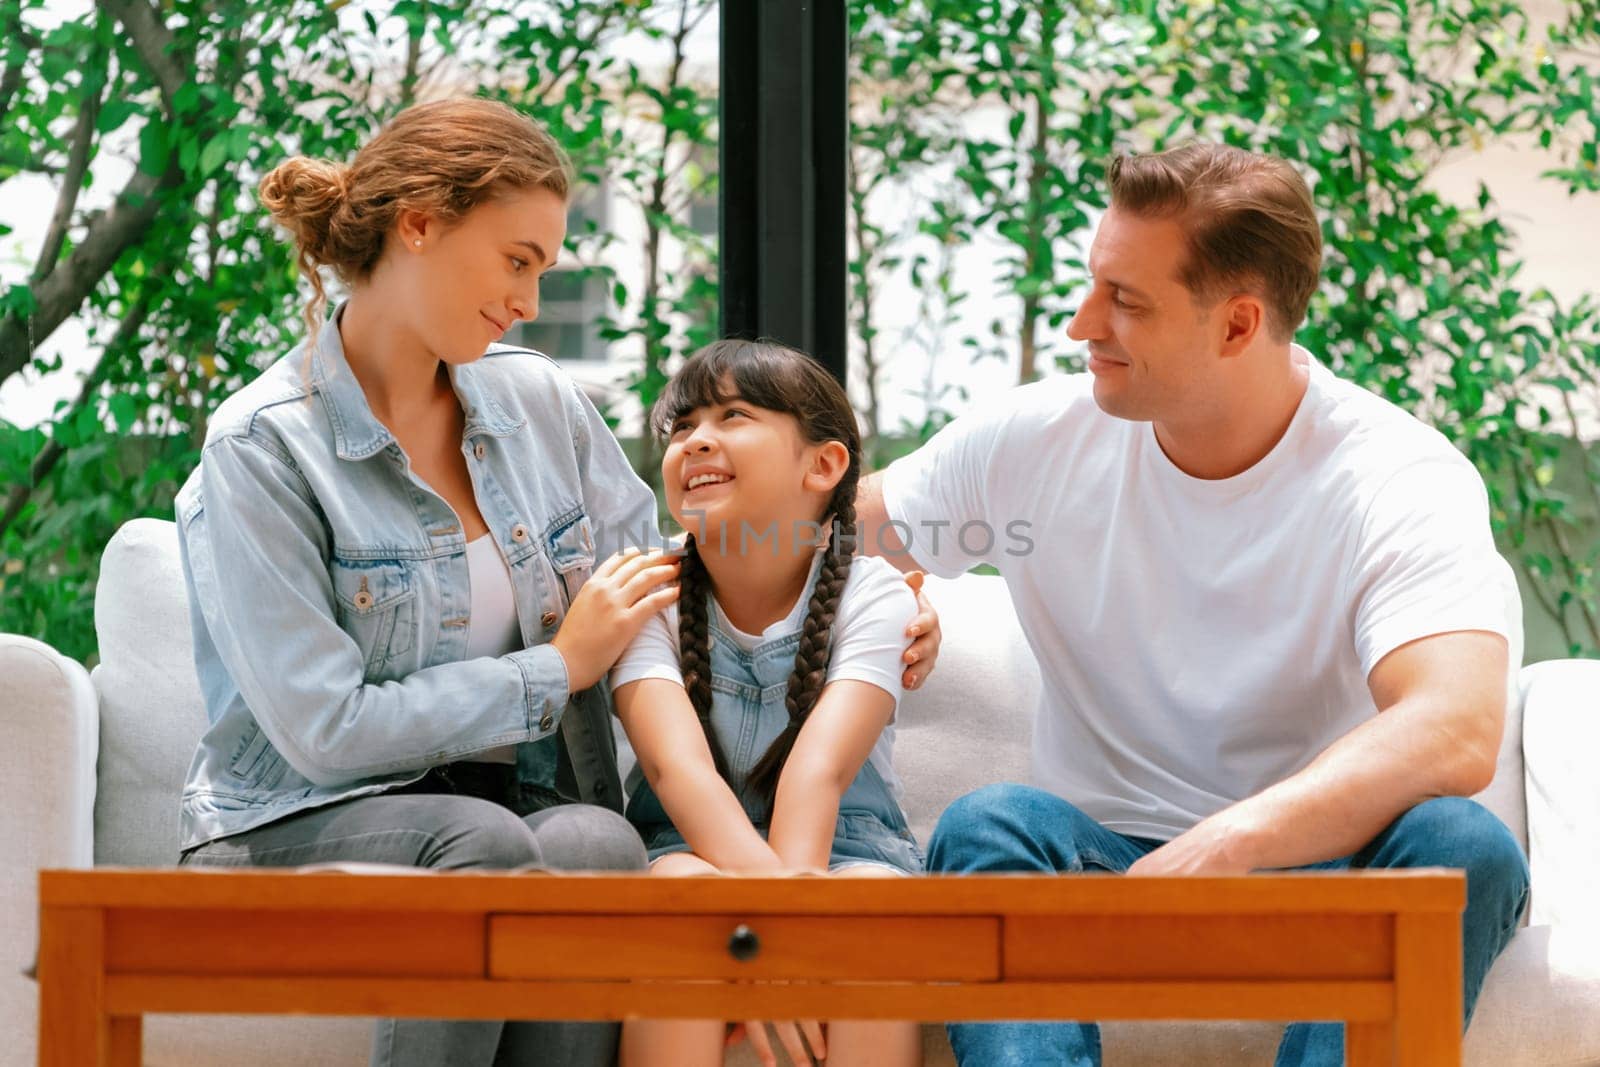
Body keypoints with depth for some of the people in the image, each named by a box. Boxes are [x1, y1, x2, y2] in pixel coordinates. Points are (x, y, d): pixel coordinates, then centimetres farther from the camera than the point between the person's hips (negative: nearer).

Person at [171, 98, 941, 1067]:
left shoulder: (543, 404, 11)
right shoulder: (262, 450, -8)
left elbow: (668, 589, 24)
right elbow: (325, 732, -15)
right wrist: (559, 668, -9)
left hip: (513, 812, 4)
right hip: (298, 833, -4)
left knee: (597, 842, -32)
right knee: (483, 840, -37)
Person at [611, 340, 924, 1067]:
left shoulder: (871, 596, -6)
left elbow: (820, 768, -23)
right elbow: (677, 762, -23)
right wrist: (763, 881, -43)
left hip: (837, 845, 0)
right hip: (694, 845, 0)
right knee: (686, 887, -35)